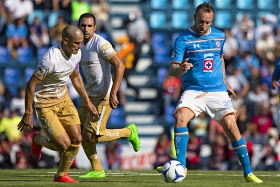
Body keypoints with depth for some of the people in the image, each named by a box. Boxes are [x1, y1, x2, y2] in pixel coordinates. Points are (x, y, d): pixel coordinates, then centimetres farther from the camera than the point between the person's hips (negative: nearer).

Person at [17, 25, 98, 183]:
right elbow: (31, 84, -22)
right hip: (45, 103, -7)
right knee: (64, 144, -10)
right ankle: (37, 140, 23)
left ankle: (61, 175, 24)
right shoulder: (51, 59, -31)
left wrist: (88, 103, 16)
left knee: (76, 139, 0)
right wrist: (28, 114, -18)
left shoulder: (76, 53, -6)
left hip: (63, 98, 7)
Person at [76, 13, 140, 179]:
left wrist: (113, 93, -28)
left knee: (90, 136, -10)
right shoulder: (81, 44, 8)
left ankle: (129, 132, 10)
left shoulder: (100, 44, -18)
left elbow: (120, 66, -24)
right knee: (81, 133, 4)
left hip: (103, 97, -8)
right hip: (90, 96, 8)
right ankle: (97, 170, 16)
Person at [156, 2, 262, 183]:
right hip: (193, 91, -2)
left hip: (217, 91, 2)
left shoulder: (220, 36, 8)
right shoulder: (183, 39, -5)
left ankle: (248, 172, 2)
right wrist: (181, 69, -32)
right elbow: (172, 70, -10)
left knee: (232, 128, -9)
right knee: (181, 117, -28)